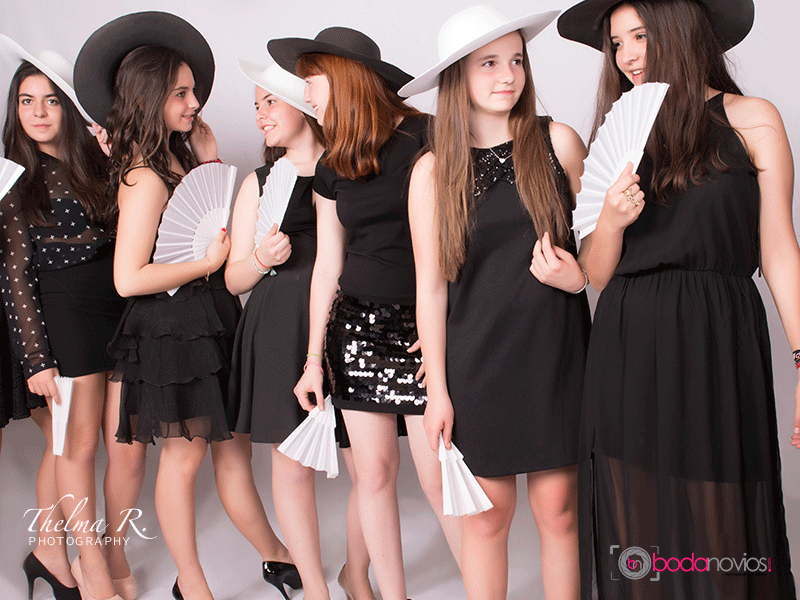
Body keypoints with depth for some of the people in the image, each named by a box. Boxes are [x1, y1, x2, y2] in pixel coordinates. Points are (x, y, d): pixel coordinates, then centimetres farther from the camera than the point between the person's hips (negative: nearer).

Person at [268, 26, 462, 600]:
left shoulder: (425, 137, -6)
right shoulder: (331, 168, 11)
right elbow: (328, 263, 13)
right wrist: (314, 356, 11)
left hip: (424, 325, -5)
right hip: (355, 324, 5)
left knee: (437, 475, -6)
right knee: (374, 471, 6)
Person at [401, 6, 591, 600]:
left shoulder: (558, 142, 0)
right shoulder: (433, 171, 0)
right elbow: (431, 286, 1)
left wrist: (579, 277, -10)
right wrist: (437, 390, 0)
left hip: (556, 349, 0)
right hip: (478, 357, 0)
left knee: (558, 507, 4)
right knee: (488, 513, 6)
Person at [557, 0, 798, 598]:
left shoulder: (752, 119, 4)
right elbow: (599, 276, 11)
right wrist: (610, 222, -10)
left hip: (716, 345, -3)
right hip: (628, 350, 3)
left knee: (720, 531, 1)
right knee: (638, 536, 6)